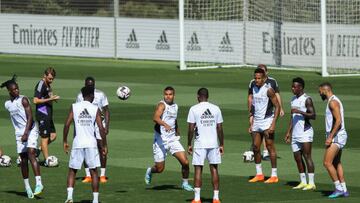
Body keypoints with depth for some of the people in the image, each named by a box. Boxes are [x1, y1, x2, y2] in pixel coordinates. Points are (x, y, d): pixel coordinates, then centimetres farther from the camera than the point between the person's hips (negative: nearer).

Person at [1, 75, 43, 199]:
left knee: (31, 154, -21)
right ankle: (27, 187, 13)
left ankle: (39, 184, -27)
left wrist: (26, 133, -22)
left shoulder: (23, 100, -8)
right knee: (23, 159, 5)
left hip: (30, 130, -6)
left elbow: (30, 117, -14)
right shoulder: (7, 104, 9)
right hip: (19, 133, 6)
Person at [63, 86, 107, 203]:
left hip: (77, 143, 1)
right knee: (94, 172, 8)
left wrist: (65, 141, 6)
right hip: (91, 143, -1)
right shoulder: (95, 109, -1)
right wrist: (104, 145, 4)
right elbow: (101, 128, -4)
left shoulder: (74, 107, 1)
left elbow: (67, 124, -4)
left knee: (72, 170, 10)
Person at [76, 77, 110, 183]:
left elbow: (106, 111, 1)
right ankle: (88, 176, 6)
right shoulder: (80, 96, 6)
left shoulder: (100, 95, 0)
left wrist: (106, 126, -8)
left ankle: (102, 175, 0)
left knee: (102, 150, -6)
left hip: (99, 124, -2)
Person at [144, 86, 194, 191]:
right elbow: (155, 118, -33)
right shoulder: (162, 105, -13)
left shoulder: (175, 106, 10)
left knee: (185, 162, -8)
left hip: (172, 139, 5)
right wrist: (165, 124, -50)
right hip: (160, 140, -5)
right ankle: (150, 171, 36)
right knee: (160, 169, 1)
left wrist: (177, 134, 37)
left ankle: (185, 183, 13)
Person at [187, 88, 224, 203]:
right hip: (214, 143, 2)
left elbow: (191, 129, -6)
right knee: (214, 169, 9)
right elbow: (220, 129, 4)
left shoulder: (194, 109, -4)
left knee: (198, 170, 1)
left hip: (200, 144, -2)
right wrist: (221, 145, 11)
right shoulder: (216, 109, 4)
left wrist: (189, 144, 3)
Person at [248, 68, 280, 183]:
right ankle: (259, 174, 18)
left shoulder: (268, 90, -12)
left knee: (270, 147, -5)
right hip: (256, 122, 7)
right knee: (255, 148, 8)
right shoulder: (254, 88, 10)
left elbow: (277, 107, -13)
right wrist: (251, 121, 16)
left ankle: (274, 175, -1)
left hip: (267, 122, -7)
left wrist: (273, 124, -19)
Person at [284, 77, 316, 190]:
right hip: (295, 133, 8)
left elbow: (313, 116, -15)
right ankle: (303, 182, 12)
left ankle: (311, 183, -8)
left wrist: (300, 112, -24)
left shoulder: (307, 100, -9)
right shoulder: (293, 99, 16)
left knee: (307, 157, -9)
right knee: (297, 158, 6)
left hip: (305, 132, -8)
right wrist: (288, 132, 19)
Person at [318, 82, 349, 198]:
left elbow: (338, 121, -23)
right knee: (336, 163, 15)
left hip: (336, 136, -11)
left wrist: (330, 137, -22)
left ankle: (339, 189, -11)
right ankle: (344, 190, 15)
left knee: (327, 163, -12)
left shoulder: (333, 102, -14)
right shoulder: (334, 101, 17)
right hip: (339, 136, 11)